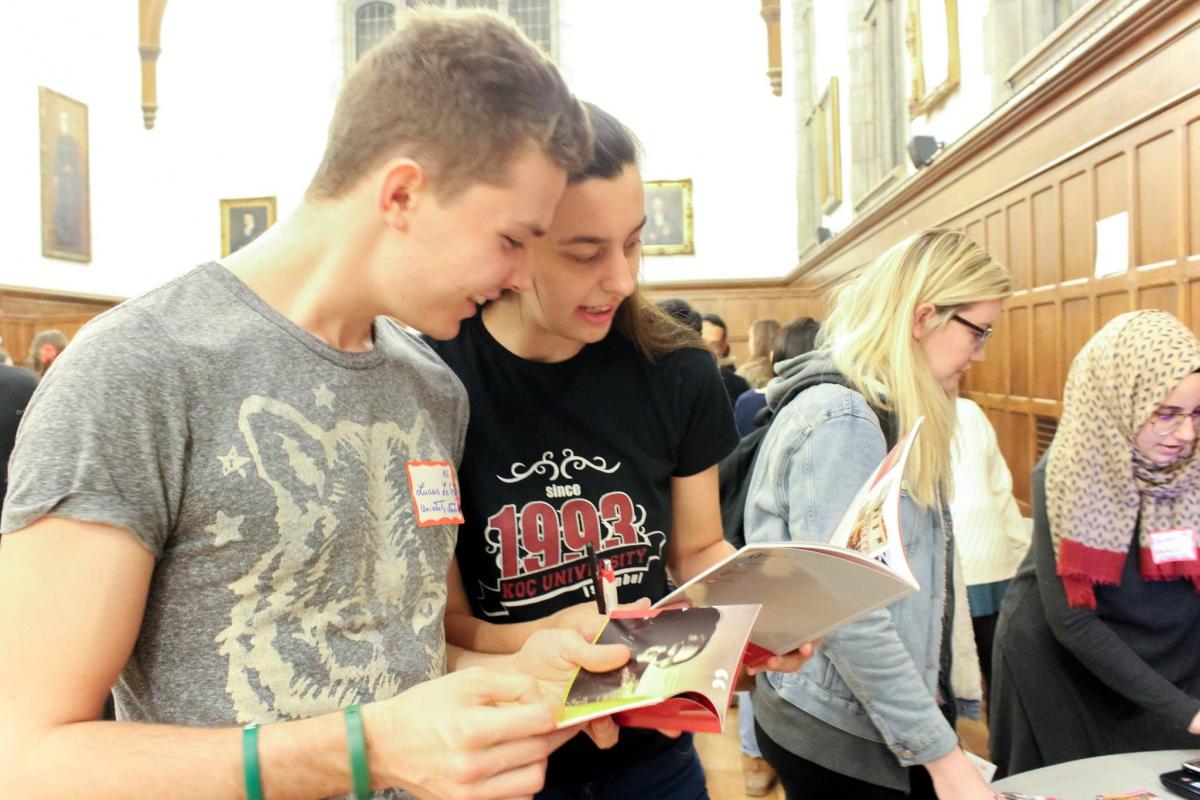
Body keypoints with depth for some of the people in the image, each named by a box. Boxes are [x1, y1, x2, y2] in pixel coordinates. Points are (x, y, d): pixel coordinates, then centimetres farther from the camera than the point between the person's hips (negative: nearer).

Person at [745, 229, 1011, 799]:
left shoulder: (886, 412, 8)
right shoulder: (839, 419, -22)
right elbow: (845, 615, -26)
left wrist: (943, 704, 11)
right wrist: (942, 754, -20)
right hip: (838, 737, -9)